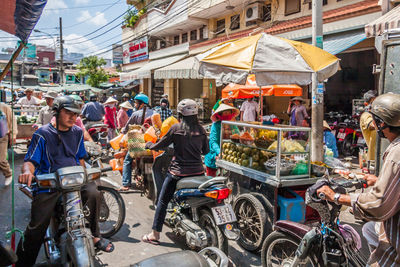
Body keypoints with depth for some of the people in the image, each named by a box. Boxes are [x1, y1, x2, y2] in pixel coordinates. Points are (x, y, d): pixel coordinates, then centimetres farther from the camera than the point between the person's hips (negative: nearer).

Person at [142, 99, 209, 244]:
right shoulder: (201, 129, 1)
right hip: (198, 171, 4)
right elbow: (206, 151, 11)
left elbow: (160, 146, -2)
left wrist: (148, 144, 18)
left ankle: (155, 235, 15)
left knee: (162, 201, 9)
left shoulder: (176, 128, -10)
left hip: (178, 172, -4)